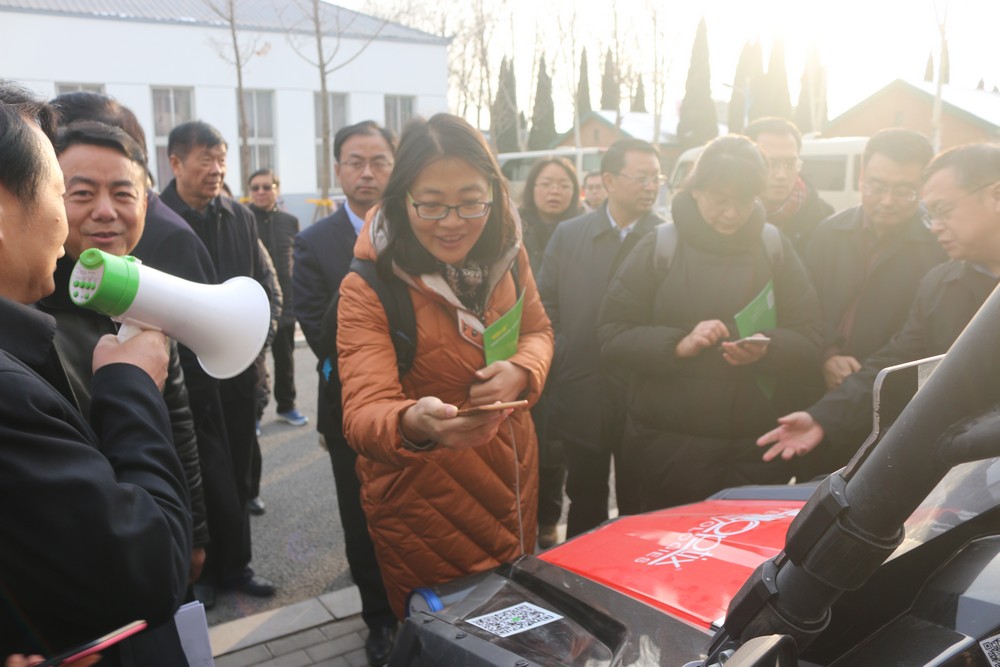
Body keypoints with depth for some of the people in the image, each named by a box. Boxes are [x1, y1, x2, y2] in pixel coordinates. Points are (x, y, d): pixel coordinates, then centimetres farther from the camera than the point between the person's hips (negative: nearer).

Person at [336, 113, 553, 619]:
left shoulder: (506, 254, -6)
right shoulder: (368, 288, -20)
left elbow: (537, 330, 9)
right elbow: (364, 415, -29)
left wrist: (521, 372, -15)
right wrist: (413, 425, -53)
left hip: (511, 476, 5)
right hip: (418, 496, -4)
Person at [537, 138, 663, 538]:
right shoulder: (568, 235, 5)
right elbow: (545, 305, 6)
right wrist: (557, 360, -2)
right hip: (581, 395, 2)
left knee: (639, 507, 12)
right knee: (585, 505, 15)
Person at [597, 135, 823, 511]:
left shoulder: (774, 247, 4)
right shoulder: (659, 247, -2)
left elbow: (808, 337, 3)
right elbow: (612, 338, -5)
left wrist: (767, 347, -17)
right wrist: (677, 344, -19)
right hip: (669, 445, -1)